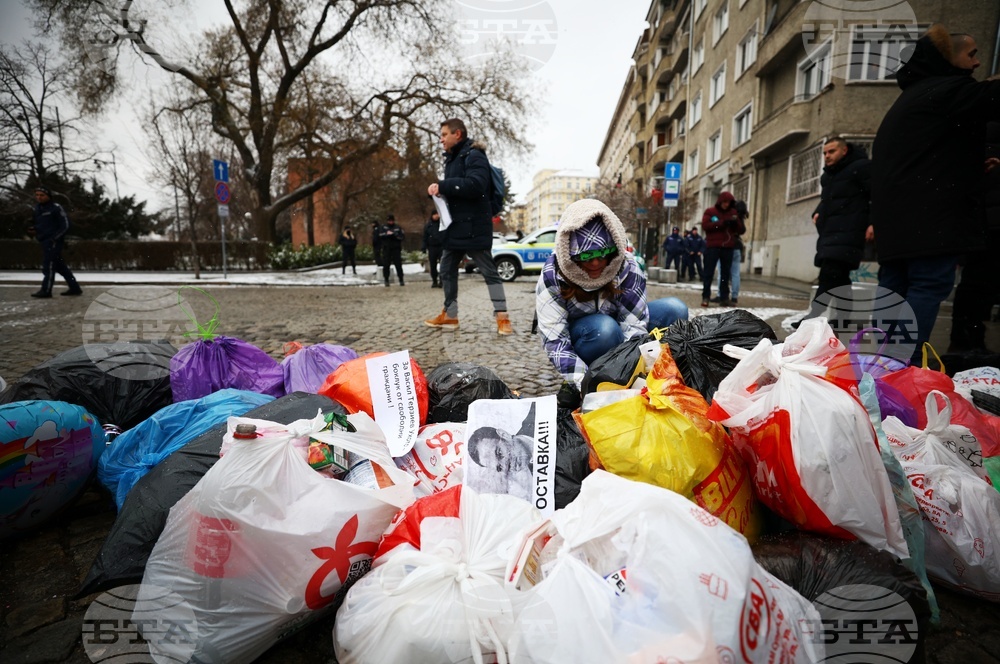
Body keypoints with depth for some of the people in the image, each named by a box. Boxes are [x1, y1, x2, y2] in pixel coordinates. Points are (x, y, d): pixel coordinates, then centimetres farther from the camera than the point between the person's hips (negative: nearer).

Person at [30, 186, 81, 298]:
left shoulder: (56, 208, -8)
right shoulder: (37, 208, 16)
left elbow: (65, 225, -10)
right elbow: (40, 224, 25)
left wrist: (54, 238, -17)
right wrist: (35, 230, 3)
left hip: (54, 241, -8)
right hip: (45, 241, 8)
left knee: (49, 265, -8)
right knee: (59, 266, 8)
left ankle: (46, 290, -4)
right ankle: (75, 288, 12)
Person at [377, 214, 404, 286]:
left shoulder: (398, 228, 7)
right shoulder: (383, 227, 9)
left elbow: (401, 237, -4)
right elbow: (380, 235, -4)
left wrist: (394, 234, -18)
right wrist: (387, 234, -20)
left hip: (396, 249, 0)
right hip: (386, 249, 1)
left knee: (398, 265, -2)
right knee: (386, 265, 1)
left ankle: (401, 280, 5)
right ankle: (386, 281, 10)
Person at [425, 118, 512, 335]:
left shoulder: (474, 155, -9)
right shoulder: (452, 160, 20)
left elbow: (475, 185, -25)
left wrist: (442, 185, -21)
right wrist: (439, 190, 3)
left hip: (474, 226, -10)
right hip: (456, 226, 10)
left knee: (489, 271, -5)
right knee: (447, 270, 11)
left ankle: (502, 317, 1)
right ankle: (449, 315, 22)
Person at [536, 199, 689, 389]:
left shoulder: (627, 268, -22)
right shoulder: (552, 279, -27)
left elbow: (634, 327, -28)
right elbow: (556, 344, -31)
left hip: (618, 339, 4)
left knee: (675, 309, -18)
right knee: (604, 328, -37)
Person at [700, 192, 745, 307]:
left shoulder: (734, 213, 12)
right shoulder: (710, 211, 4)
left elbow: (742, 230, 11)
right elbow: (705, 225, -12)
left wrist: (736, 223, -11)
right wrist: (722, 222, -18)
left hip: (728, 248, 3)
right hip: (713, 246, -3)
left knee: (726, 273, 6)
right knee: (708, 272, -2)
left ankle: (724, 297, 11)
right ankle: (705, 297, 2)